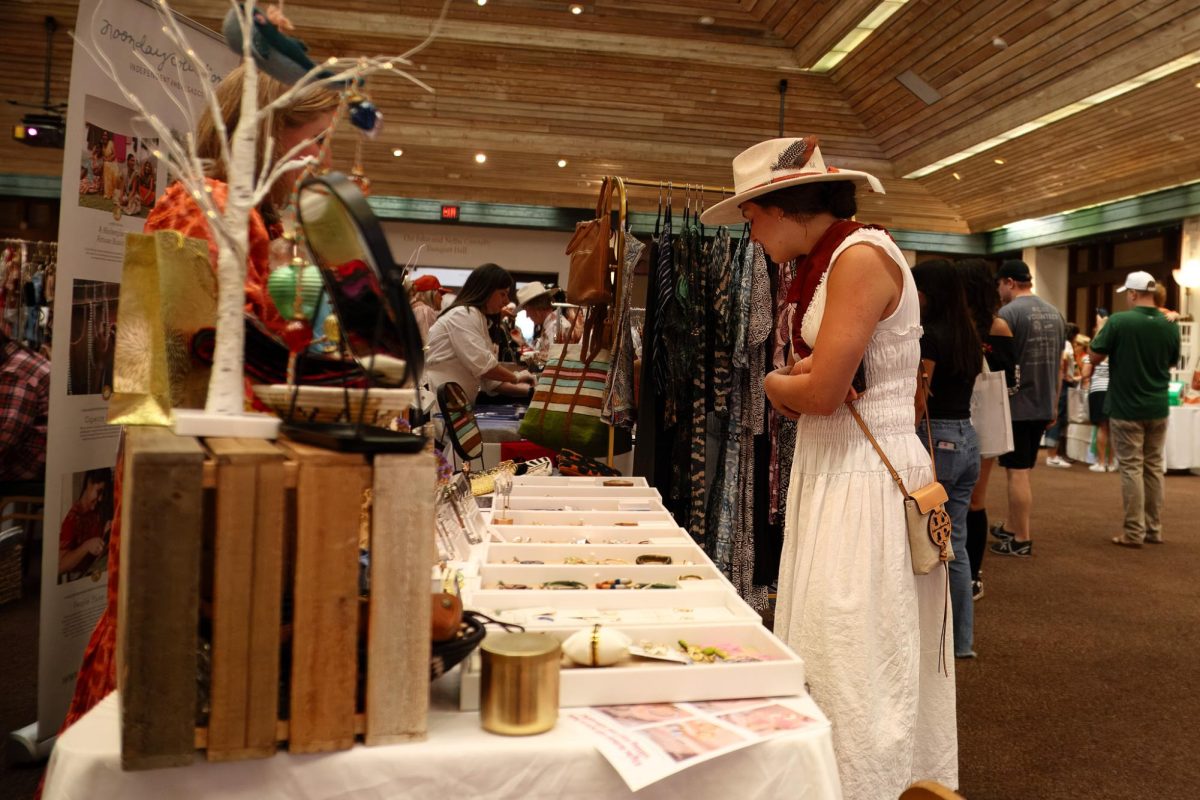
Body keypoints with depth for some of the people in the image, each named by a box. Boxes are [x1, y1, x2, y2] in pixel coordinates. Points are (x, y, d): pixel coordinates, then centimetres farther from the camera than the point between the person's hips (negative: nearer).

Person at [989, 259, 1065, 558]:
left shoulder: (1008, 313, -13)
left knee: (1017, 472, 0)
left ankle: (1021, 540, 5)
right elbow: (1058, 365, 16)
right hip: (1043, 406, 7)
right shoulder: (1055, 313, 11)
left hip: (1016, 405, -7)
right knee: (1021, 470, 17)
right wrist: (1055, 405, 22)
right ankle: (1011, 526, 27)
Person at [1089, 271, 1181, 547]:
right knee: (1154, 467, 13)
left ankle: (1134, 532, 2)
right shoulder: (1170, 325, 0)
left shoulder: (1118, 321, -15)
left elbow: (1095, 357, -8)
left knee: (1132, 468, 0)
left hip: (1126, 408, -4)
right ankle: (1154, 529, 19)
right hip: (1158, 408, 4)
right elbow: (1172, 363, 13)